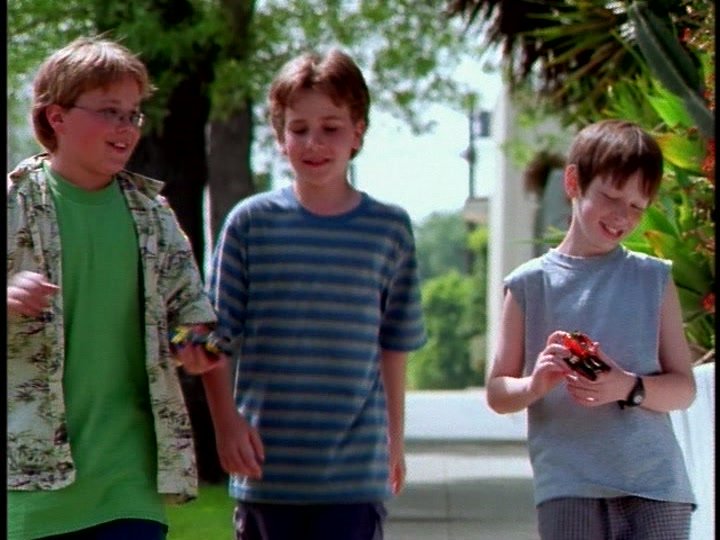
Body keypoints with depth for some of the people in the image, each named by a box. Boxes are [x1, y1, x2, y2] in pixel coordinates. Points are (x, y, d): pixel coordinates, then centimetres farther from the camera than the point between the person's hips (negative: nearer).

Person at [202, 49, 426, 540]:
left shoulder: (390, 229, 3)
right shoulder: (251, 223, 1)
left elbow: (394, 346, 11)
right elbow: (215, 338, 3)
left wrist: (394, 439, 15)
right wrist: (226, 421, -7)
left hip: (355, 470, 0)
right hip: (268, 462, 0)